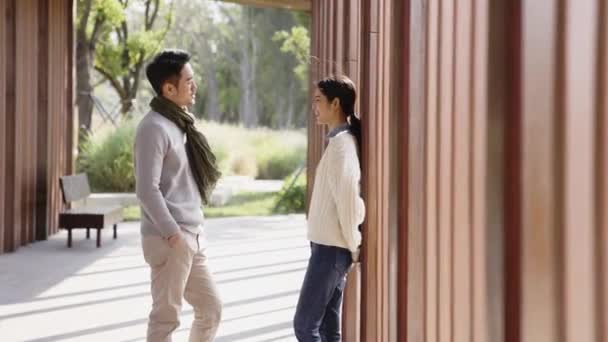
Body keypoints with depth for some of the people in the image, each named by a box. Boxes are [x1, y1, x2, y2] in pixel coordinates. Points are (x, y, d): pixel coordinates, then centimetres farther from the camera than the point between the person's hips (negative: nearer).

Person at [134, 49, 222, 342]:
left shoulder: (180, 123, 13)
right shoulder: (154, 127, -15)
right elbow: (147, 189, -20)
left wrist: (191, 233, 17)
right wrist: (174, 235, -21)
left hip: (193, 238, 9)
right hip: (169, 240, -9)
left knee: (211, 308, 13)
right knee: (166, 317, -1)